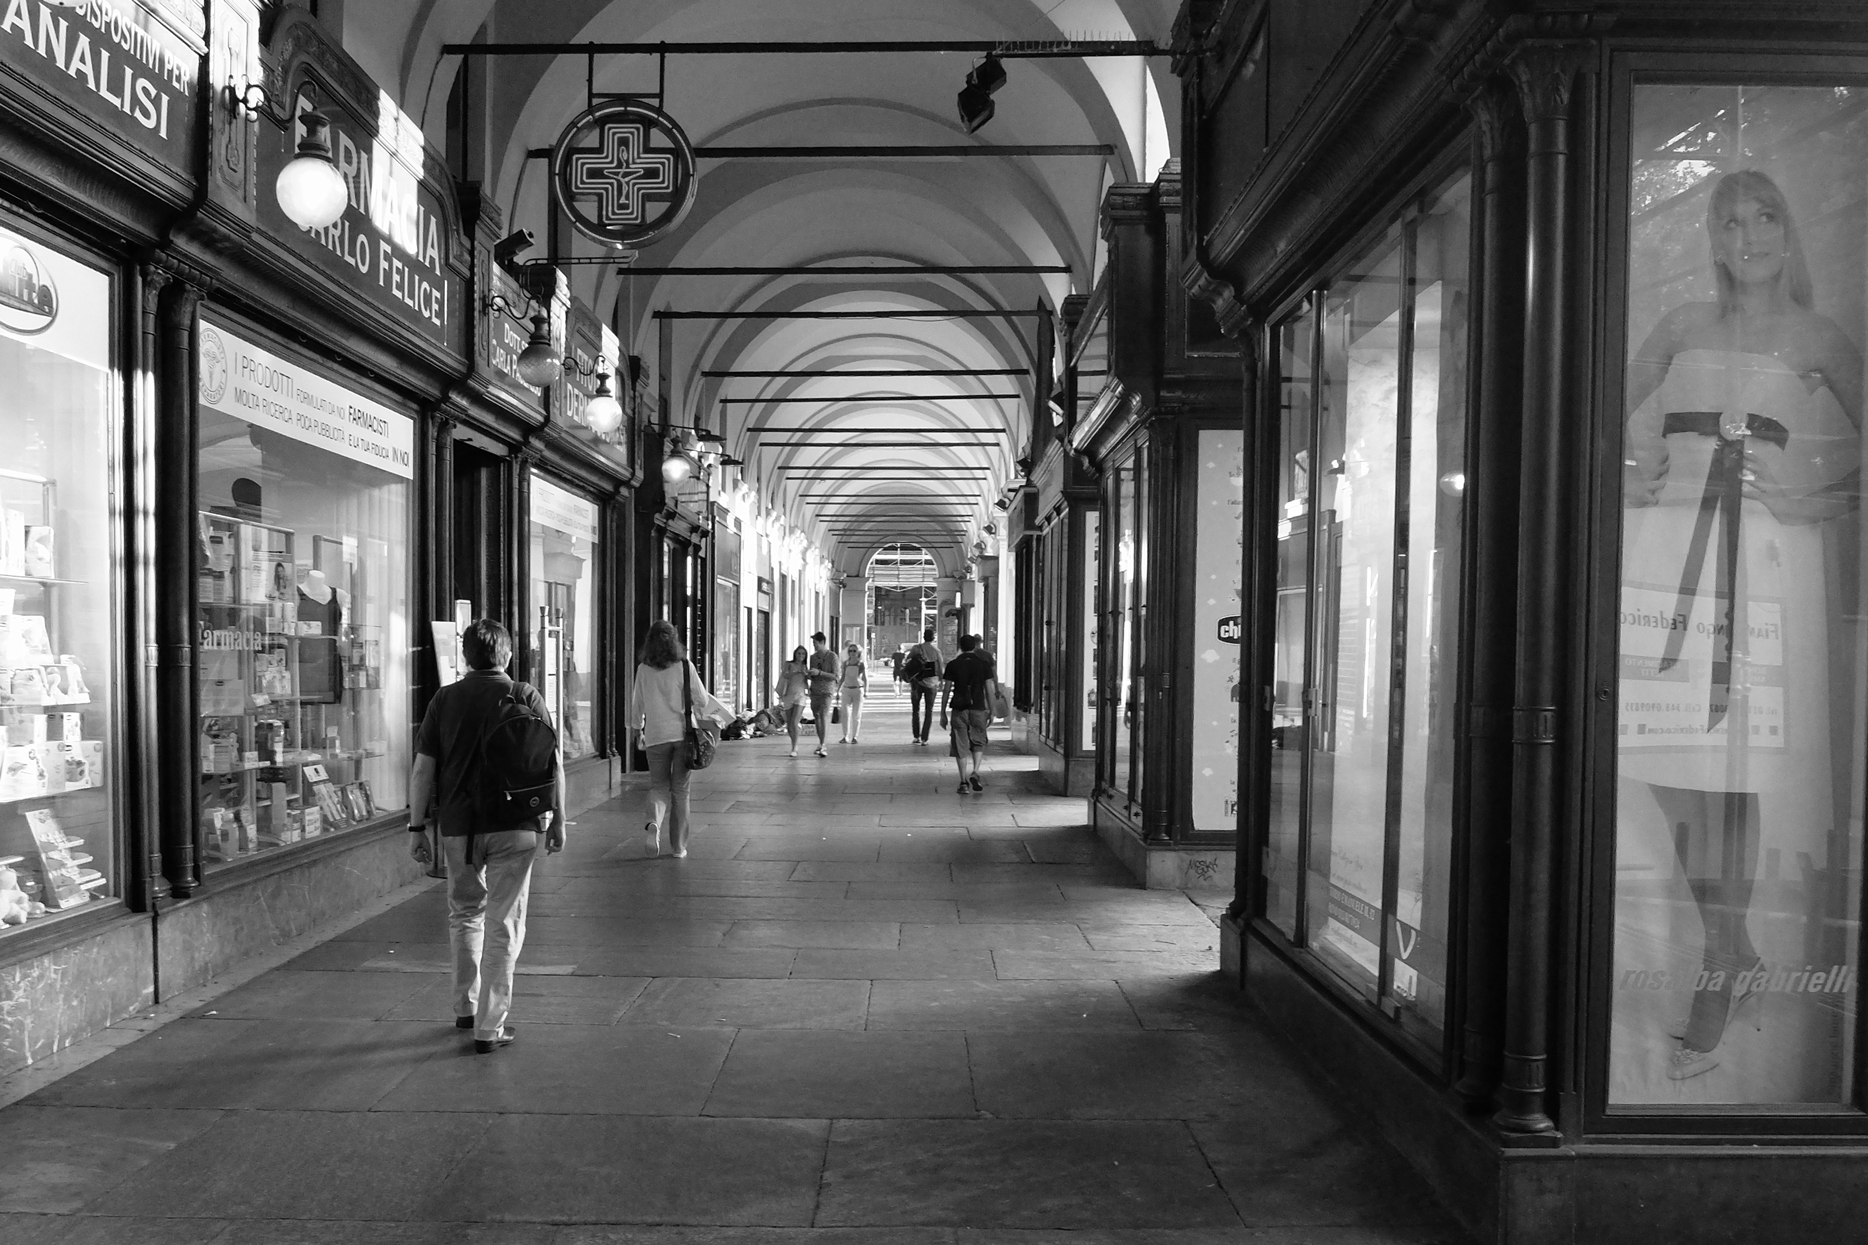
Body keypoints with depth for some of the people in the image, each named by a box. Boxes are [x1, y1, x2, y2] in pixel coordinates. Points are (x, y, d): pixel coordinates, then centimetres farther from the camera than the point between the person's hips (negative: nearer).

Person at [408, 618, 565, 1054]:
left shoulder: (444, 699, 2)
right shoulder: (525, 697, -2)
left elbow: (423, 769, 1)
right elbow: (553, 761, -3)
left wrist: (418, 827, 7)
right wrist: (557, 818, 5)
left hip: (458, 825, 2)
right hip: (515, 826, -2)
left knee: (465, 912, 23)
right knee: (504, 925, 4)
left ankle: (466, 1008, 31)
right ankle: (490, 1028, 6)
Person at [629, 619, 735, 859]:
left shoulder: (643, 669, -1)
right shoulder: (685, 667, -5)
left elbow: (637, 703, 8)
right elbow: (702, 699, 0)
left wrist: (638, 728, 24)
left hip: (656, 735, 1)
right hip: (683, 733, 0)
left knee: (659, 785, 12)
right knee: (680, 788, 8)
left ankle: (654, 823, -18)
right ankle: (678, 846, 11)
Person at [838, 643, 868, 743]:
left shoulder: (862, 664, -3)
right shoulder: (845, 663, 6)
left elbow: (865, 679, -3)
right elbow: (843, 678, 14)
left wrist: (866, 690, -14)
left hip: (858, 690, -2)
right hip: (846, 690, 2)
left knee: (856, 715, 1)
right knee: (845, 714, -6)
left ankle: (854, 737, 8)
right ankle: (846, 736, 0)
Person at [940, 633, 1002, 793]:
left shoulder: (953, 665, 2)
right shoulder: (984, 664, 2)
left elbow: (947, 690, 0)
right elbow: (989, 689, -1)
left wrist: (943, 713, 5)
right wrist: (991, 712, 6)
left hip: (958, 709, 0)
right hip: (978, 708, 0)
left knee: (960, 747, 5)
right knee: (978, 742, 16)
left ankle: (964, 782, 1)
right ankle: (975, 772, -5)